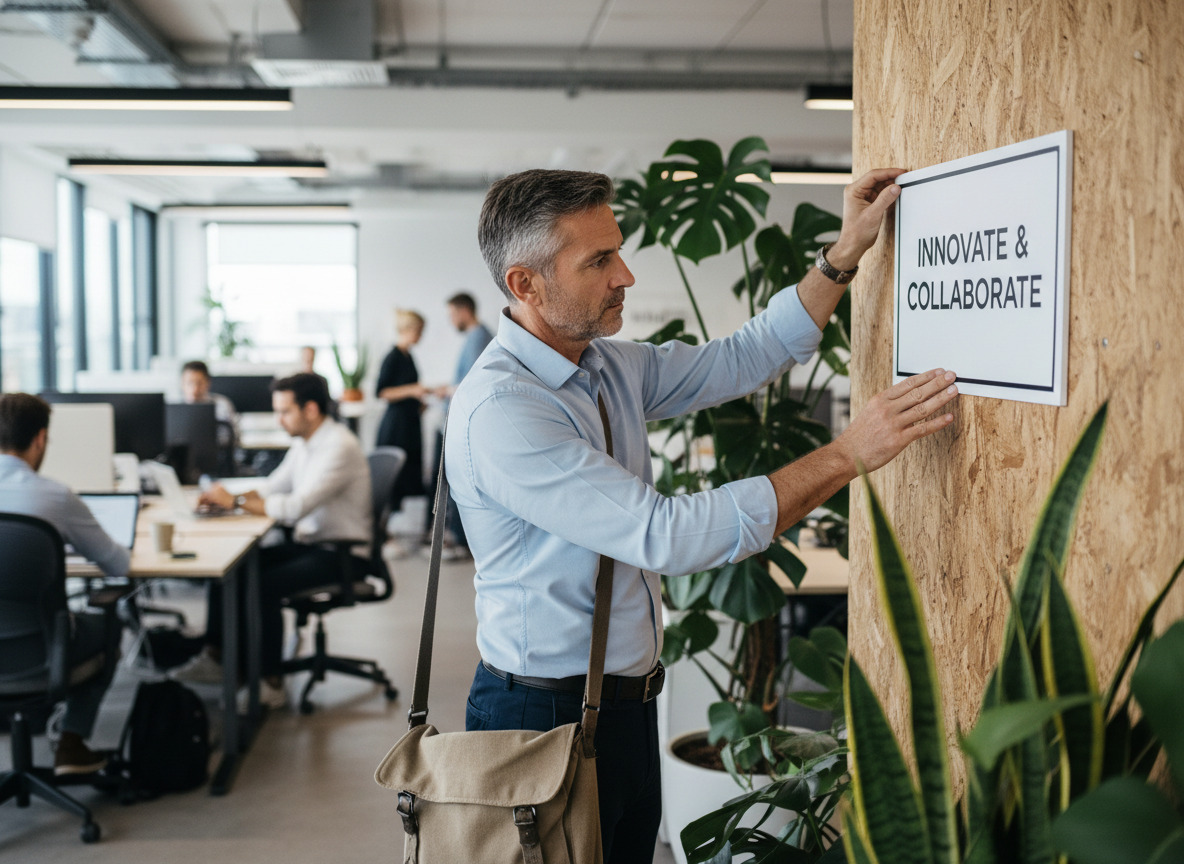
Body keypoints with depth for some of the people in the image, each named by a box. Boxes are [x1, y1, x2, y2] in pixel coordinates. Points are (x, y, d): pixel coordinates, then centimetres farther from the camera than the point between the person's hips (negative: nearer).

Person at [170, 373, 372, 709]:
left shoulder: (339, 447, -20)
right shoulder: (304, 443, 11)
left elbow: (295, 508, -28)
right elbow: (270, 489, 15)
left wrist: (235, 501, -20)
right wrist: (225, 497, -3)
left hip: (341, 555, -9)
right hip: (307, 544, 9)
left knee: (264, 585, -27)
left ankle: (271, 684, -15)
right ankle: (215, 658, 6)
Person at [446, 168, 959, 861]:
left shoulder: (612, 366, 4)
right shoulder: (498, 408, -24)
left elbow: (744, 360, 15)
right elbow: (667, 536, -29)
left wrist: (847, 252, 5)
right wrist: (848, 455, -26)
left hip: (630, 700, 8)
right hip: (548, 716, -8)